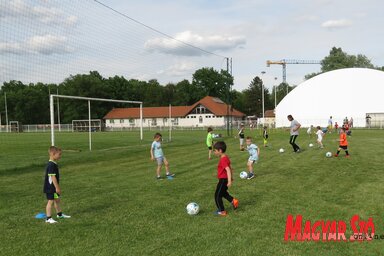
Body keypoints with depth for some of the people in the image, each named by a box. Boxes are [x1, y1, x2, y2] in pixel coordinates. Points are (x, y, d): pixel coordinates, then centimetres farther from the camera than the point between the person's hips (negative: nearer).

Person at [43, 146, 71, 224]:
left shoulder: (54, 164, 9)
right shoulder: (51, 165, -23)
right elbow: (53, 177, -25)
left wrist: (58, 187, 22)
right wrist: (57, 187, -23)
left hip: (54, 187, 10)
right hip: (50, 188, -10)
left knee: (57, 200, 20)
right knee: (51, 201, -3)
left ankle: (59, 214, 35)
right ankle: (48, 218, 5)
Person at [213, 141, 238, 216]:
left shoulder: (223, 160, -24)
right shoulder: (226, 158, 6)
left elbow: (228, 170, -33)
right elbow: (230, 168, 16)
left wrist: (229, 181, -38)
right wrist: (231, 177, 26)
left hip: (223, 180, -10)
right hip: (225, 179, 10)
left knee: (217, 196, 3)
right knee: (223, 193, 28)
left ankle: (222, 211, 12)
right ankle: (233, 201, 16)